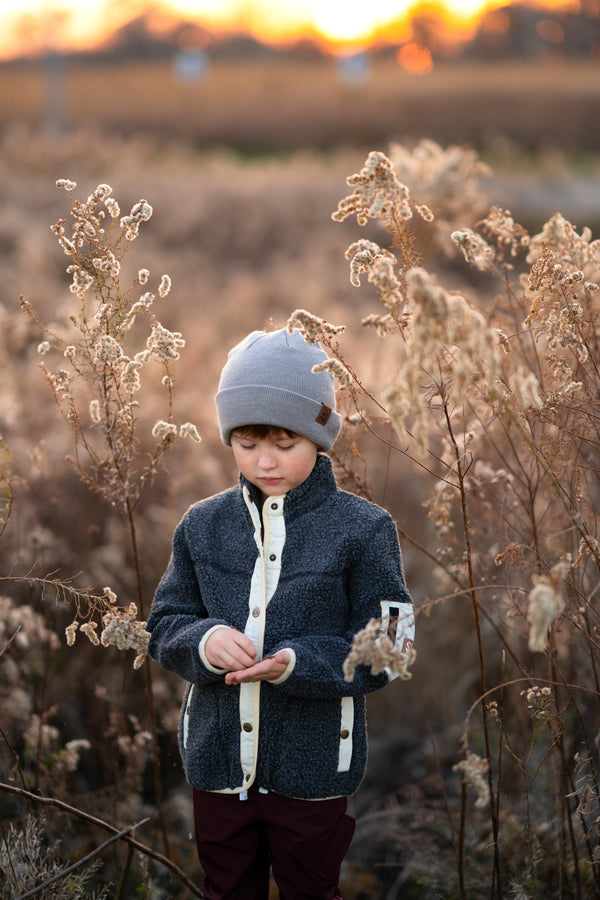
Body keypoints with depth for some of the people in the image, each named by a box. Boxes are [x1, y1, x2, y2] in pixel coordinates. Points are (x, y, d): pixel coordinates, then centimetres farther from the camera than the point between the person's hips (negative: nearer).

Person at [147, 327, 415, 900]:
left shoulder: (362, 529, -9)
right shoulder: (202, 525, 2)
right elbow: (164, 627, 5)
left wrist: (297, 662, -25)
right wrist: (203, 642, -18)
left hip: (313, 771, -3)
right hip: (218, 762, 3)